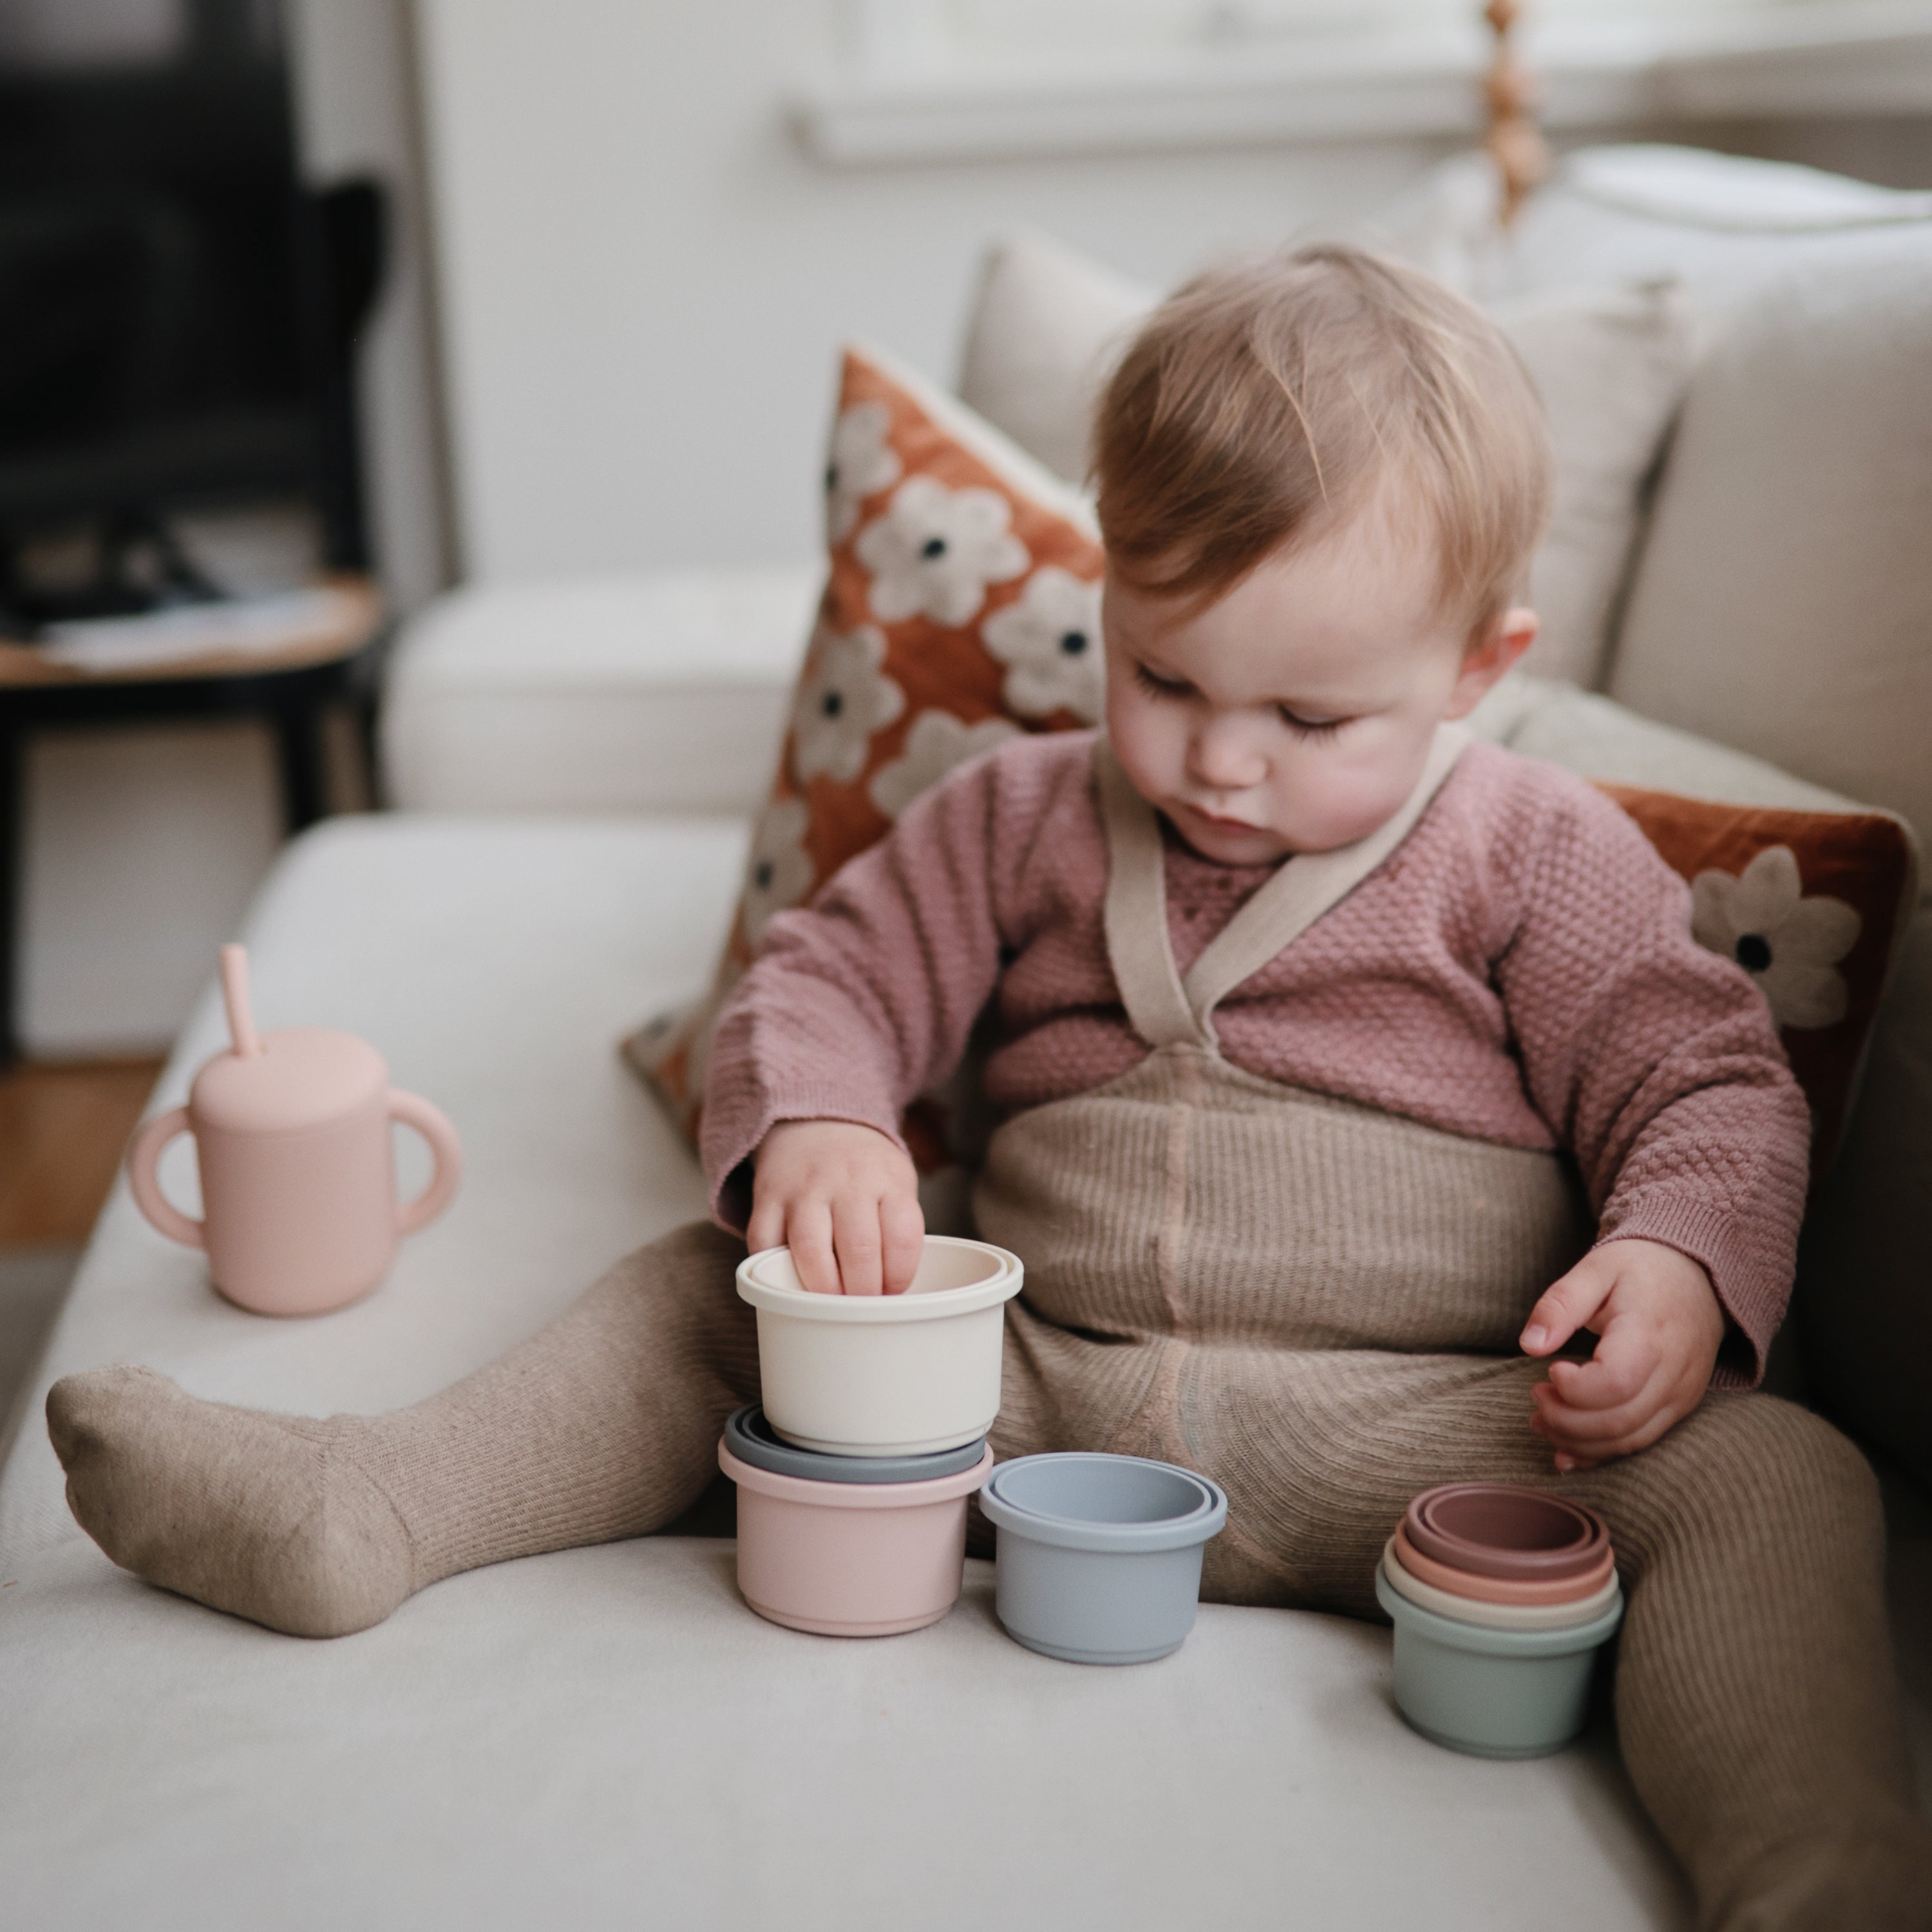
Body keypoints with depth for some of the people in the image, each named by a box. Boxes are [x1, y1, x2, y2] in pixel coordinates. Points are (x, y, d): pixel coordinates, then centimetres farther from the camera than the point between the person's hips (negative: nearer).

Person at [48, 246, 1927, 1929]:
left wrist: (1680, 1263, -20)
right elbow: (832, 974, 9)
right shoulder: (1027, 820, 11)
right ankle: (353, 1505, -9)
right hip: (1032, 1391, 3)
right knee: (703, 1289, -1)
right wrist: (810, 1127, -14)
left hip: (1418, 1431, -2)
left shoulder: (1541, 859, 4)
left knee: (1776, 1479, -27)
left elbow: (1711, 1085, 3)